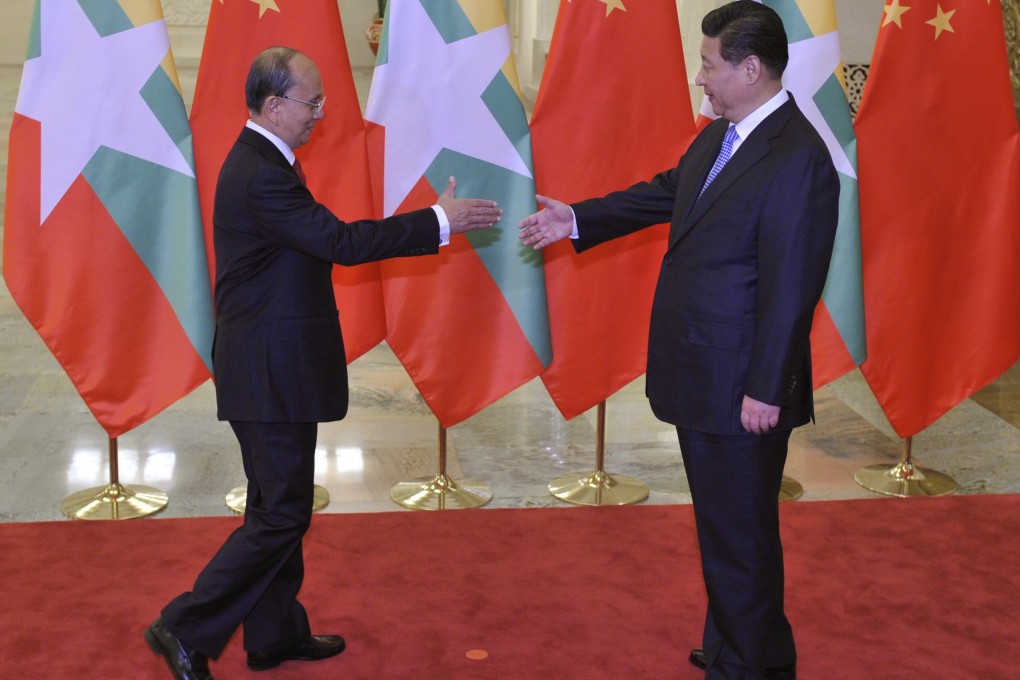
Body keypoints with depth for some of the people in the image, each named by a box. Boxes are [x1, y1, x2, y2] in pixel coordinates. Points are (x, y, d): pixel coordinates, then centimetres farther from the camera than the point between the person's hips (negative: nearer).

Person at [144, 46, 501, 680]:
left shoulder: (258, 161, 12)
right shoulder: (261, 175, -21)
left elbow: (319, 240, 17)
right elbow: (340, 241, -25)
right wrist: (440, 221, -20)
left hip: (269, 369, 11)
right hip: (272, 372, -11)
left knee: (278, 505, 18)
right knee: (282, 514, -3)